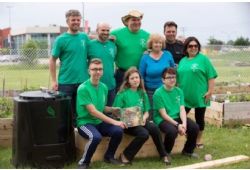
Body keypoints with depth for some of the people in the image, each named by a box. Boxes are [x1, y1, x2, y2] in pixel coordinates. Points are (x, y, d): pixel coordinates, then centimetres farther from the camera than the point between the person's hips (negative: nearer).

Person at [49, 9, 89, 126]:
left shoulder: (84, 37, 5)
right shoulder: (61, 39, -5)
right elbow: (52, 60, -3)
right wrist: (54, 81, -7)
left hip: (83, 81, 3)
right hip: (65, 82, -3)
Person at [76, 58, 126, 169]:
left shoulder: (104, 87, 5)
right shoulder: (83, 88, -16)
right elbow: (93, 111, -20)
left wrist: (114, 109, -5)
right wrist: (113, 121, -23)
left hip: (100, 122, 6)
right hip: (85, 122, -6)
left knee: (118, 130, -21)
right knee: (96, 137, -36)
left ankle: (109, 156, 7)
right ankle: (84, 162, -9)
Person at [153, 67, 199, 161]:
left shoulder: (179, 91, 6)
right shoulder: (158, 93, -11)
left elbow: (182, 109, -1)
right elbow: (163, 114, -15)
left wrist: (184, 123, -19)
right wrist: (177, 125, -21)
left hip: (177, 118, 6)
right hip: (162, 120, -6)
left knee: (194, 127, -15)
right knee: (172, 131, -35)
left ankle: (188, 150, 10)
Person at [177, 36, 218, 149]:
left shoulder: (203, 59, -4)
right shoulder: (183, 61, 11)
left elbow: (211, 76, -8)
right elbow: (178, 78, 17)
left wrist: (210, 91, -14)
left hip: (200, 96, -4)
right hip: (184, 96, 4)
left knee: (199, 118, 8)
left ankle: (198, 140, 24)